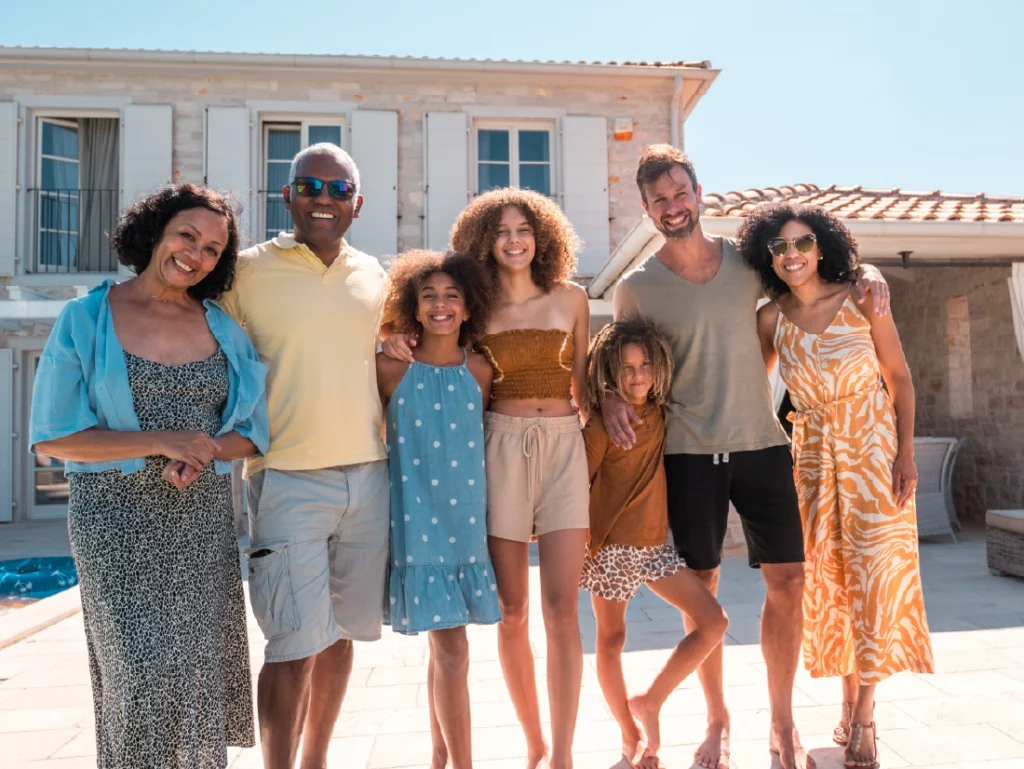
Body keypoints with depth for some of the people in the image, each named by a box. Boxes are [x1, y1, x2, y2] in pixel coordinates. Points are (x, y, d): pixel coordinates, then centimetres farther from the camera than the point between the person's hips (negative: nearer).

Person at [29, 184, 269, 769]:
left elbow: (252, 433, 7)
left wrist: (203, 451, -14)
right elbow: (52, 436, -7)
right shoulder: (86, 319, -2)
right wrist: (162, 442, -17)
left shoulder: (225, 331, 6)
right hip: (119, 519, -3)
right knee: (145, 668, -3)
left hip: (205, 520, 3)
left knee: (201, 666, 8)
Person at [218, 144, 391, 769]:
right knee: (295, 643, -2)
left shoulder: (374, 276, 10)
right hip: (288, 481, -4)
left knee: (342, 631, 15)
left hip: (368, 476, 5)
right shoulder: (249, 271, -2)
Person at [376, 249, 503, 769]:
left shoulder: (480, 371, 4)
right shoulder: (391, 369, -5)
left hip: (468, 521, 3)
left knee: (443, 648, 15)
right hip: (418, 523, -3)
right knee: (451, 650, -2)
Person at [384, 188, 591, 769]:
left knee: (561, 608, -5)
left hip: (565, 445, 0)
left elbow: (582, 386, 14)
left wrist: (597, 454, 11)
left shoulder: (572, 298, 9)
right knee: (512, 611, 5)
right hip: (502, 447, 0)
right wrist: (401, 344, -5)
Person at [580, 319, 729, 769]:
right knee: (611, 639, 8)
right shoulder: (602, 423, -12)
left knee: (713, 622, 1)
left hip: (654, 543, 6)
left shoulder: (661, 415, 3)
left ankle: (649, 703, 14)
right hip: (610, 545, -6)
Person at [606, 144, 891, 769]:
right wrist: (611, 400, -11)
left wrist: (864, 274, 1)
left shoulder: (748, 259, 4)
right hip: (688, 453, -1)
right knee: (703, 589, 7)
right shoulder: (637, 287, -1)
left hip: (762, 443, 2)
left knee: (788, 579, 2)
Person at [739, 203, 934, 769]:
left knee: (874, 573, -3)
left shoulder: (861, 300, -7)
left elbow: (900, 379, -3)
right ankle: (849, 701, 27)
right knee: (828, 578, 9)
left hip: (873, 449, -2)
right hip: (813, 456, 2)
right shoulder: (770, 319, -3)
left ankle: (865, 715, 10)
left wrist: (905, 455, -10)